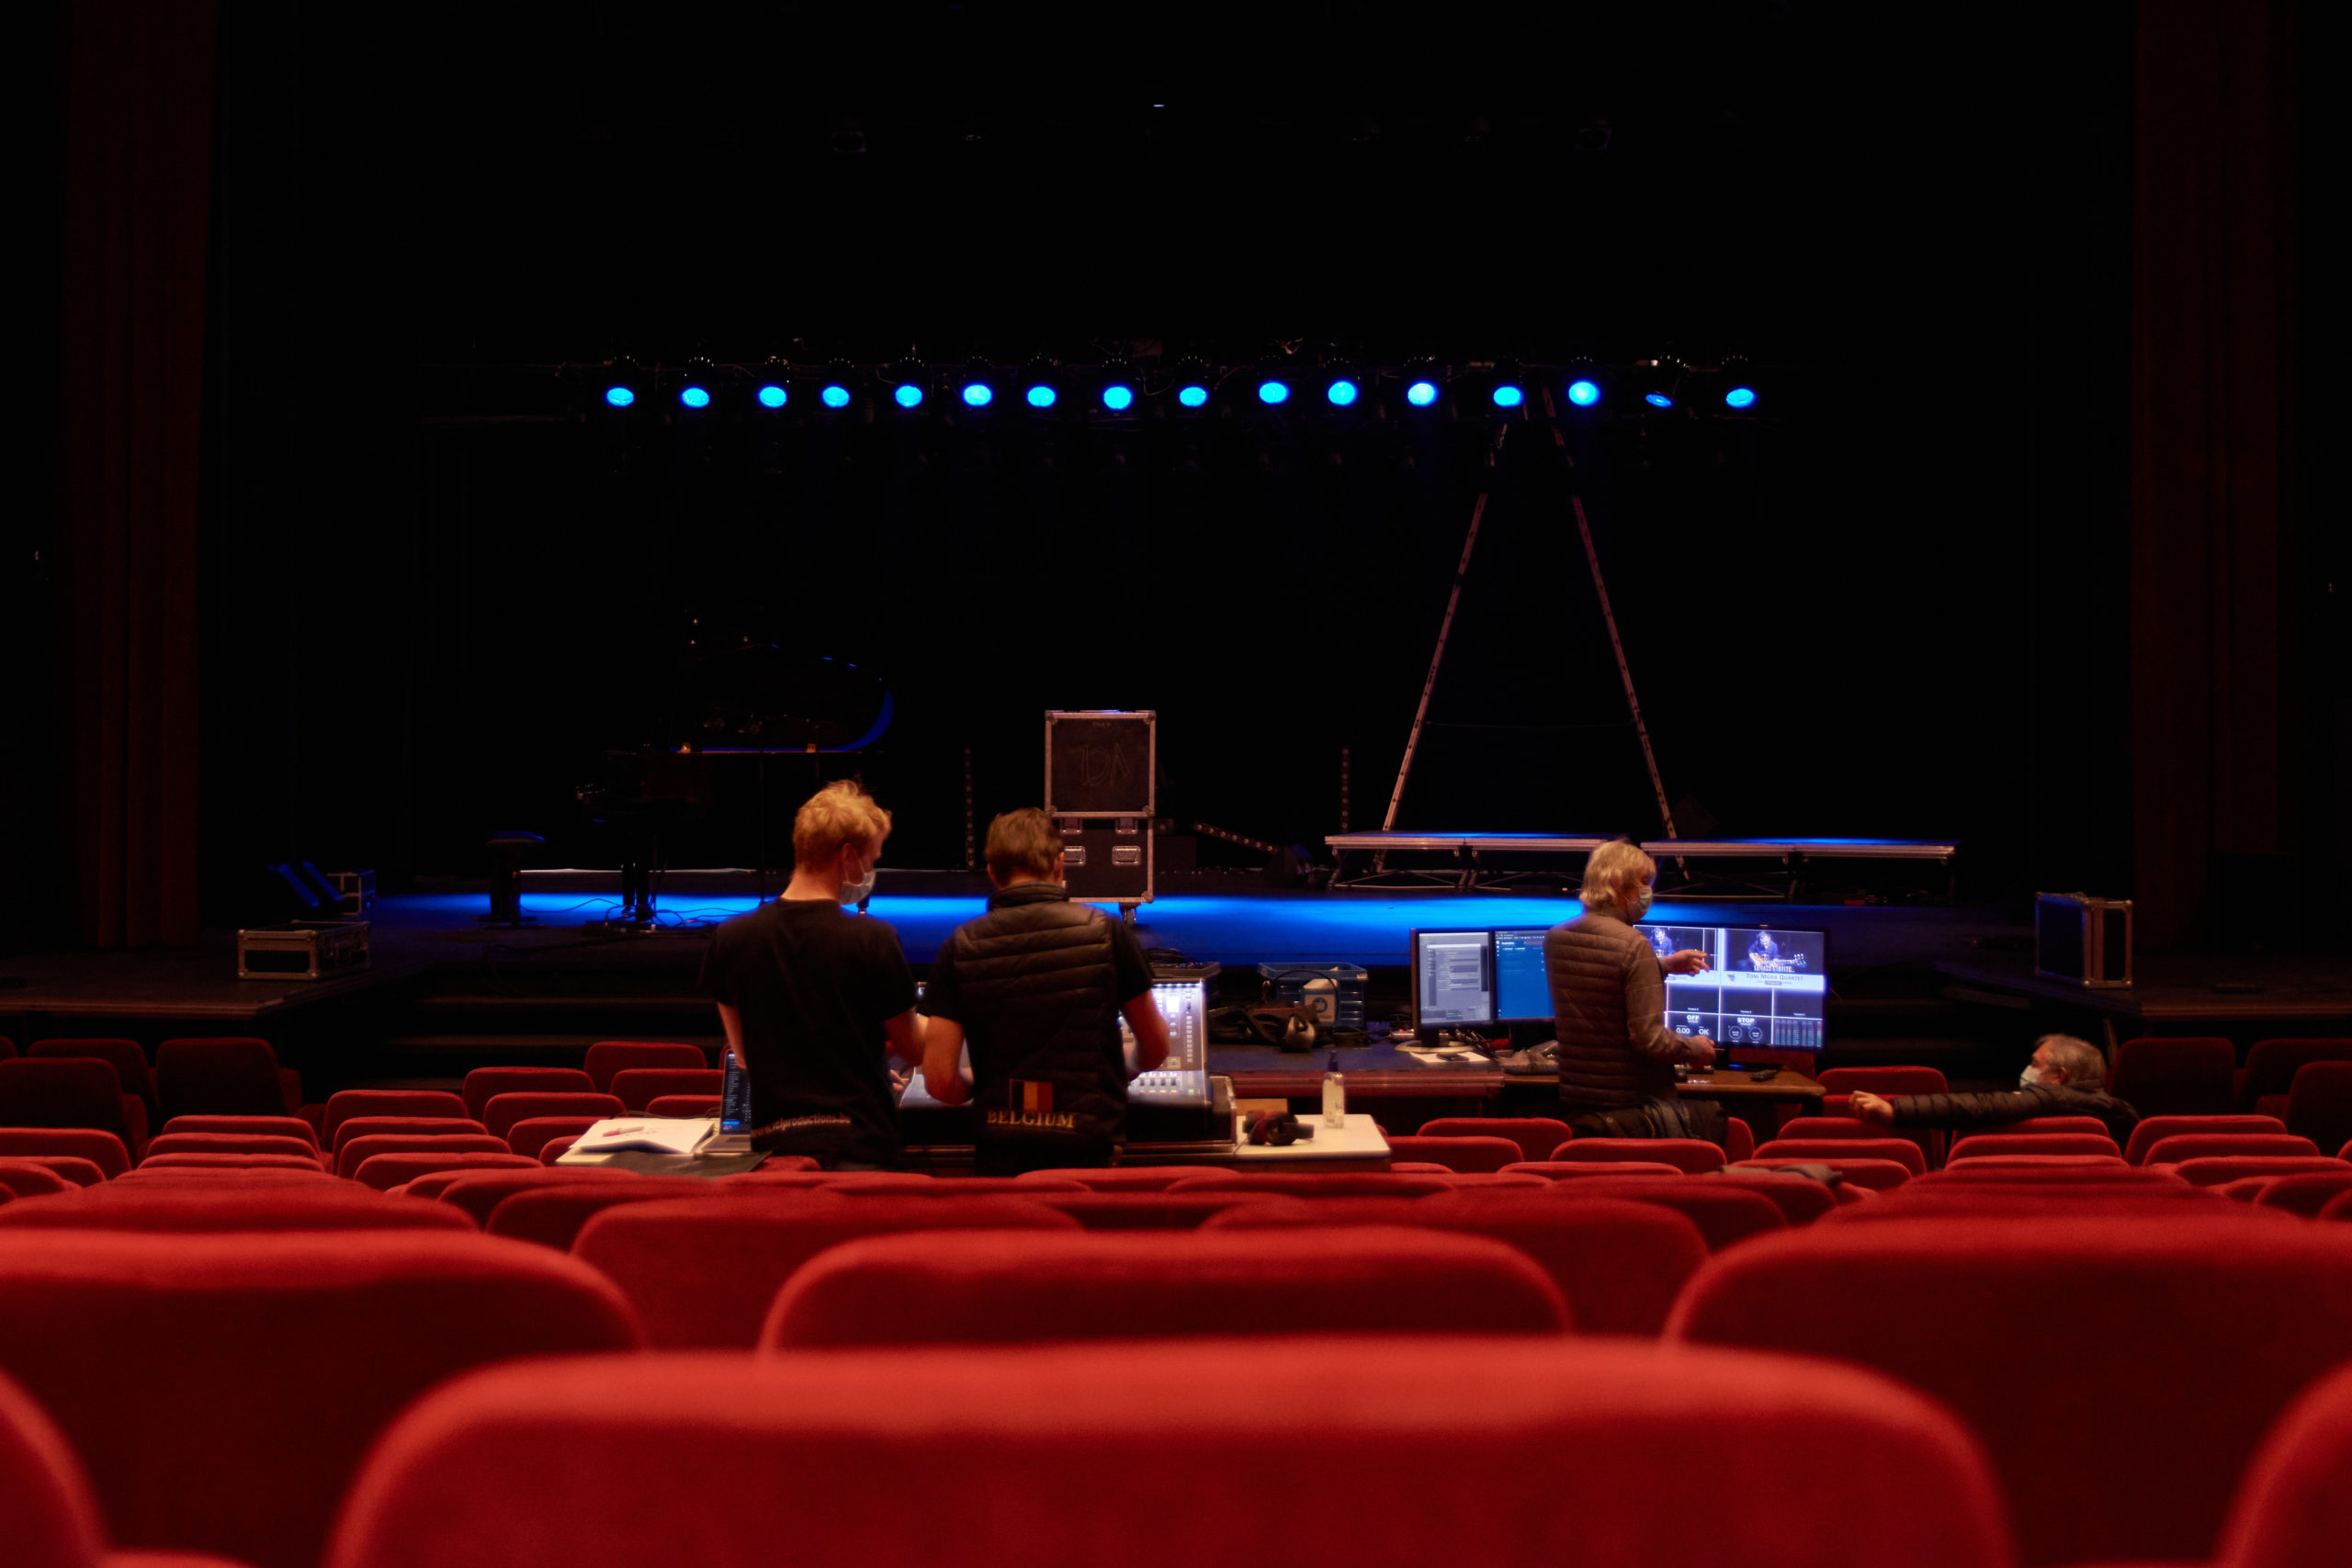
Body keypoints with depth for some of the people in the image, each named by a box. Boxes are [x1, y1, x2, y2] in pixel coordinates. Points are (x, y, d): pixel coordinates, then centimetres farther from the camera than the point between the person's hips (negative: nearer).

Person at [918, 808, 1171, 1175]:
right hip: (1090, 1153, -1)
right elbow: (1156, 1047, 7)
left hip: (1002, 1158, 1)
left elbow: (939, 1080, -5)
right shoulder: (1105, 933, -4)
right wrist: (1126, 1072, 29)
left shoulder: (960, 948, -2)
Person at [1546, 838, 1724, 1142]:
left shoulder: (1554, 938, 5)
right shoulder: (1634, 944, -16)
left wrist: (1662, 966, 25)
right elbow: (1649, 1039, -19)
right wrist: (1694, 1048, -1)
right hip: (1633, 1108, -7)